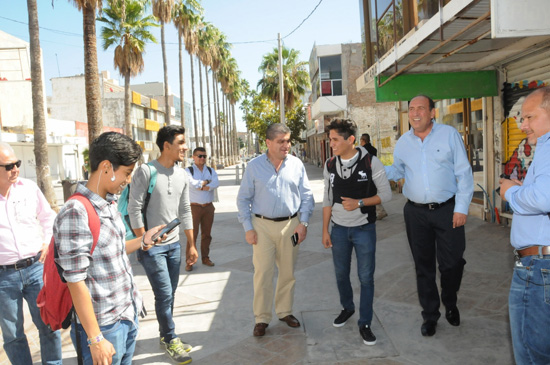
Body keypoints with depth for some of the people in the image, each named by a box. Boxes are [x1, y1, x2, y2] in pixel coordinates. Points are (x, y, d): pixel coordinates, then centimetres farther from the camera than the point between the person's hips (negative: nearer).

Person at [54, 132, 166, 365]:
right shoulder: (76, 212, -21)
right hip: (104, 326, -8)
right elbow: (76, 282, -21)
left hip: (129, 316, 8)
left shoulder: (110, 204, 5)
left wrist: (143, 241, 4)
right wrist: (95, 339, -18)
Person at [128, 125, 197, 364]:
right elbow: (134, 209, -13)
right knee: (164, 295, -1)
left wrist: (191, 244, 11)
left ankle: (166, 336, 31)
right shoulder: (146, 171, -13)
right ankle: (170, 340, 18)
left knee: (170, 294, 14)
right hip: (152, 247, -6)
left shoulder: (182, 175, 5)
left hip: (174, 244, 6)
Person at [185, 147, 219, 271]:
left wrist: (201, 186, -17)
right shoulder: (188, 171, -1)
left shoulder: (211, 171, 10)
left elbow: (216, 184, -8)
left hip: (208, 207, 4)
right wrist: (207, 182, -6)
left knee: (206, 234, 11)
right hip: (194, 207, -4)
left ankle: (205, 258, 24)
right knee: (192, 234, -4)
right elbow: (192, 183, -19)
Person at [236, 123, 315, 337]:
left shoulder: (296, 164, 1)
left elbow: (307, 196, 6)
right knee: (262, 273, 0)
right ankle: (261, 319, 14)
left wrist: (303, 223, -3)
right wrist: (248, 228, -4)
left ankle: (284, 311, 30)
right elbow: (243, 199, 2)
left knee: (288, 272, 12)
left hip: (290, 225, 2)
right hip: (262, 225, -2)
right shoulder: (254, 166, -2)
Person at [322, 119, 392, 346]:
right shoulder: (330, 165, -2)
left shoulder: (371, 163, -13)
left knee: (366, 277, 3)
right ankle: (347, 308, 41)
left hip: (364, 229, -3)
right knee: (341, 273, 15)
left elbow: (386, 194, -8)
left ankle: (365, 324, 19)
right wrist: (325, 230, 5)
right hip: (339, 229, 3)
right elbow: (327, 199, 6)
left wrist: (359, 203, -22)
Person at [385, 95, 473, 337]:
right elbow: (396, 171, 14)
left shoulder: (449, 135, -4)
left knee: (451, 264, 3)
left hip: (447, 210, -2)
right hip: (416, 212, 3)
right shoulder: (403, 142, 6)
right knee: (423, 266, 11)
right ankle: (430, 315, 28)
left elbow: (464, 173, -4)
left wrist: (461, 208, -9)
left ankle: (450, 304, 34)